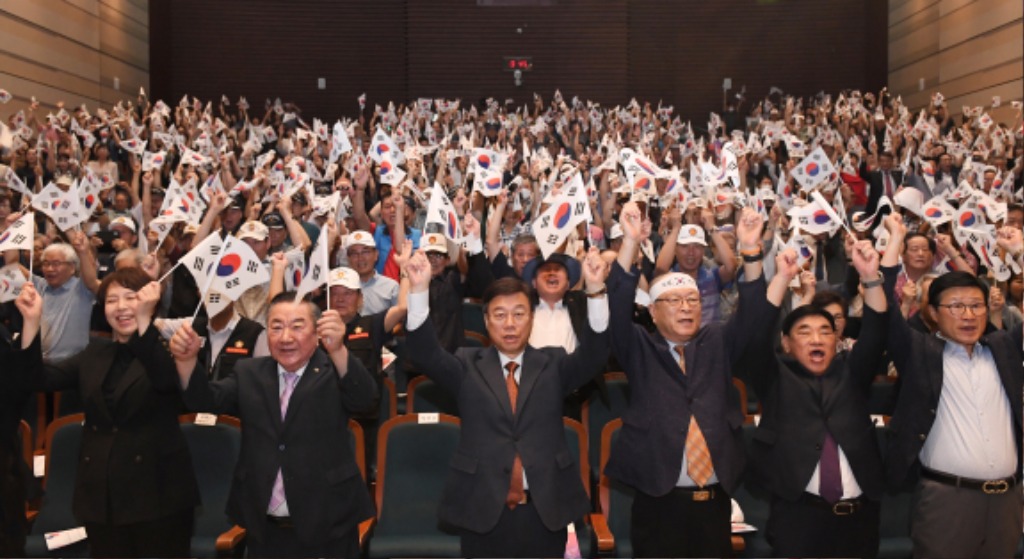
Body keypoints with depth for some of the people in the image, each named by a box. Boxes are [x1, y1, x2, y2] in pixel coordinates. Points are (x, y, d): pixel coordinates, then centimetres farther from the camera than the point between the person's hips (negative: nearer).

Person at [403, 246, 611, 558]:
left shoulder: (553, 365, 5)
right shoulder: (468, 366, 4)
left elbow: (593, 354, -11)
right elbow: (425, 356, -11)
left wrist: (596, 289, -27)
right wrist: (419, 289, -26)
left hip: (545, 511, 1)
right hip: (482, 511, 0)